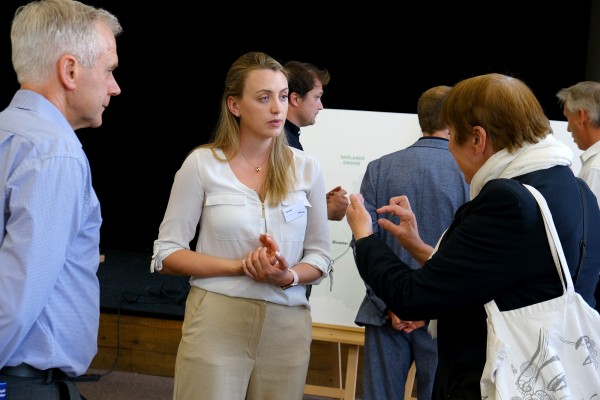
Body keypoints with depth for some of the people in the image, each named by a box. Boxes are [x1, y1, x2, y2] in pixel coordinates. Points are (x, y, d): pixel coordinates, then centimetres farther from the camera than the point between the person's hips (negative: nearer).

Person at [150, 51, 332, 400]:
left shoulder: (306, 167, 3)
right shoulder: (202, 163, -5)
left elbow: (320, 256, 8)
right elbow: (167, 254, -4)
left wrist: (289, 277, -14)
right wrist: (241, 266, -15)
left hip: (287, 326, 3)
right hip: (216, 322, -2)